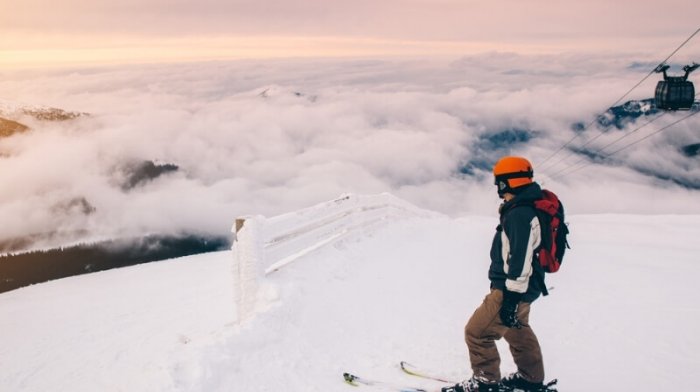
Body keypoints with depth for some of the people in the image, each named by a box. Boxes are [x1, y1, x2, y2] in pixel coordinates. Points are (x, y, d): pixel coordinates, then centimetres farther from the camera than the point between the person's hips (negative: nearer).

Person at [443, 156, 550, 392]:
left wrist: (512, 296, -26)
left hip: (512, 289, -11)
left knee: (477, 332, -6)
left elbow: (521, 258, -27)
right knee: (517, 330, 25)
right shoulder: (527, 209, 12)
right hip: (521, 288, 11)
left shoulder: (519, 213, -22)